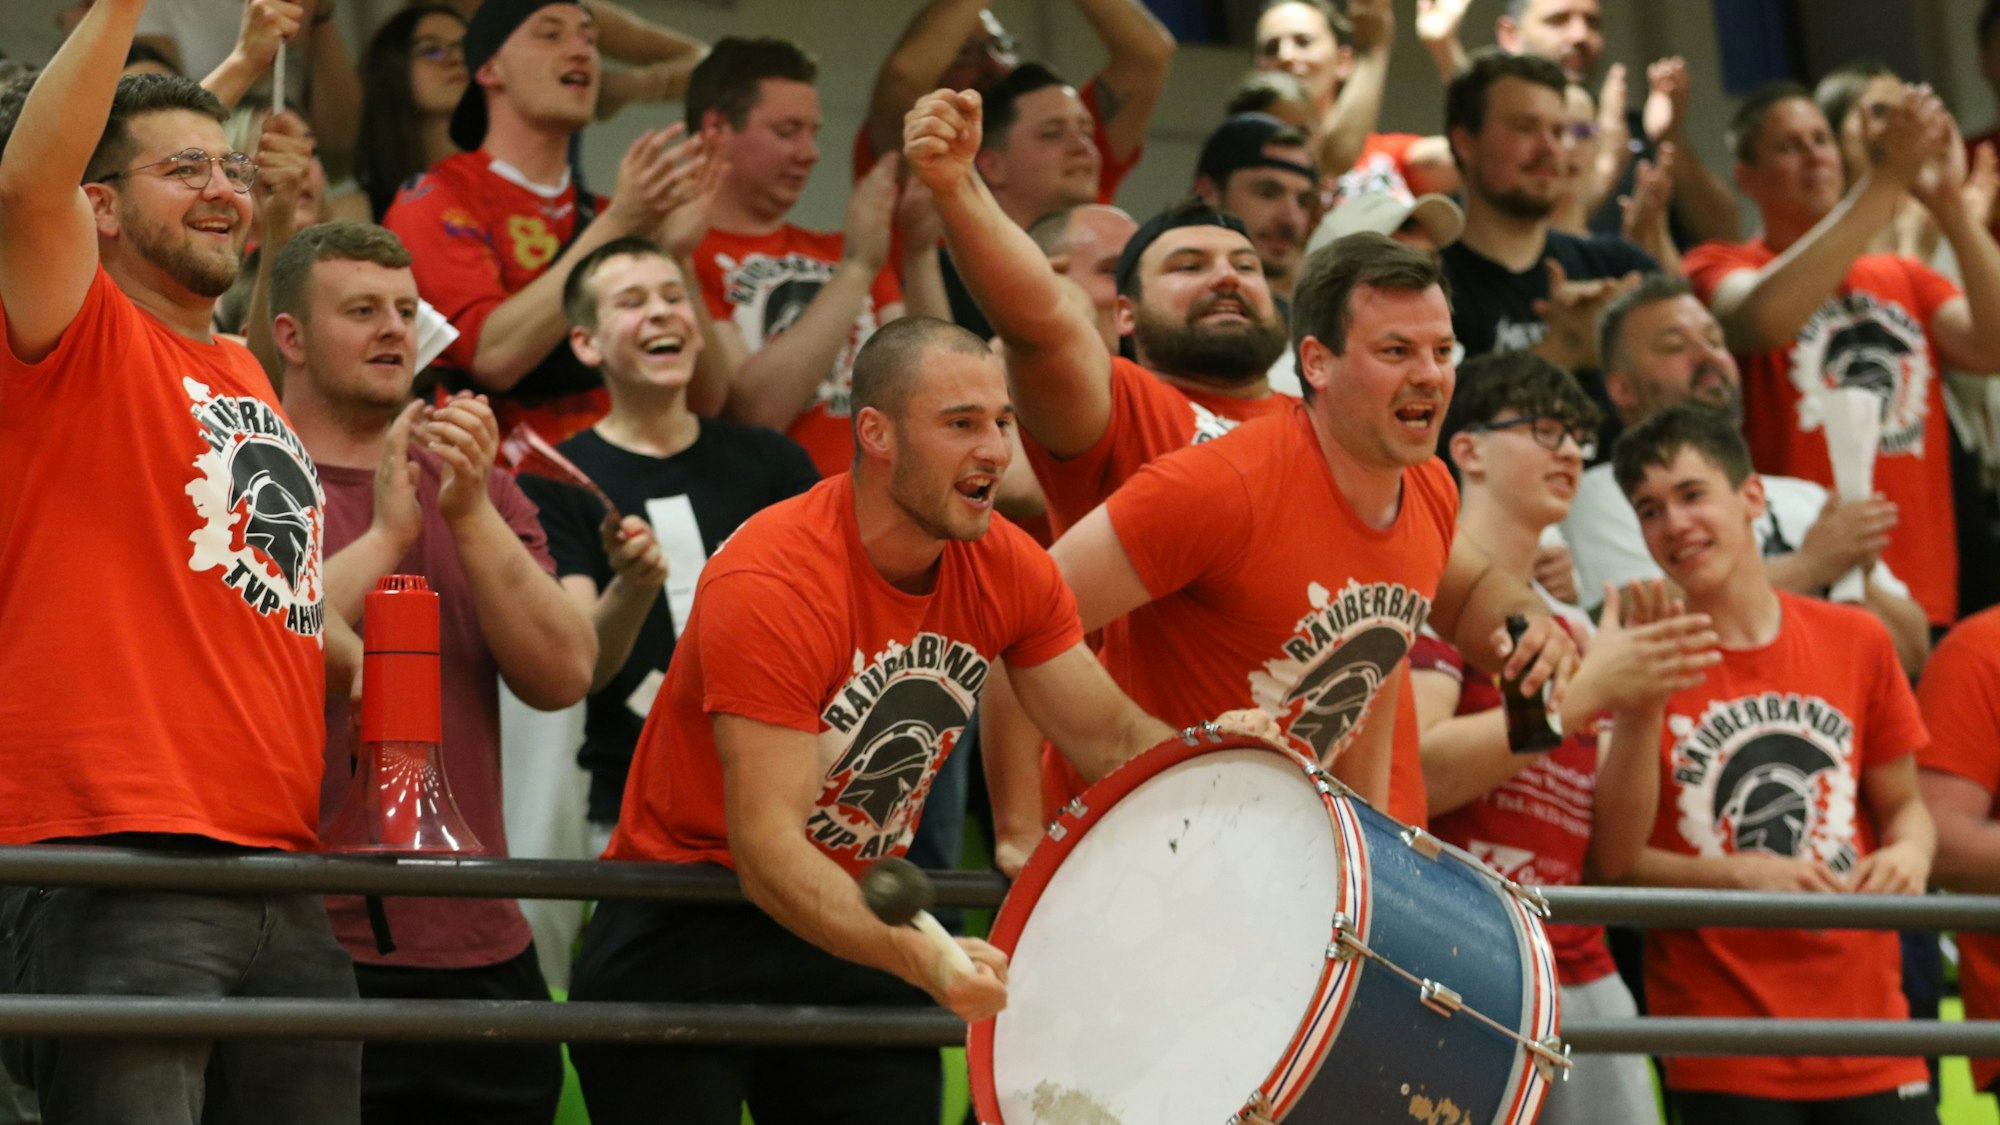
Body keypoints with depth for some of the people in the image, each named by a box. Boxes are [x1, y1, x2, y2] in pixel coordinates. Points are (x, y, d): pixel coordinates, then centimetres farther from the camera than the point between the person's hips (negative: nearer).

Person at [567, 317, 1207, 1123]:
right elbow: (766, 846, -33)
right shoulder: (771, 584, -27)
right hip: (684, 941, -6)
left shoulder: (1004, 566, -6)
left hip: (862, 923, 6)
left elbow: (1115, 740, 2)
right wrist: (917, 957, -47)